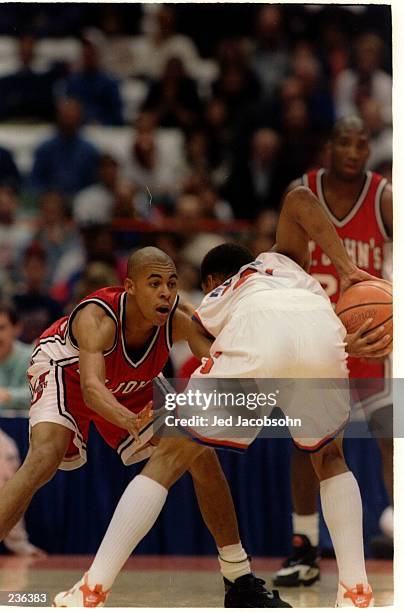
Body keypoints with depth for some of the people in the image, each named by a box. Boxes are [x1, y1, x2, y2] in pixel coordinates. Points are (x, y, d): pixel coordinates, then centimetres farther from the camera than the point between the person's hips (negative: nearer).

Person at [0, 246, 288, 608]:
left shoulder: (177, 325, -27)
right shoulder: (97, 317, -41)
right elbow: (91, 388, -55)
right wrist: (132, 421, -73)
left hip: (130, 388, 5)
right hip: (65, 371, -5)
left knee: (202, 456, -4)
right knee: (44, 459, -31)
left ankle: (240, 580, 8)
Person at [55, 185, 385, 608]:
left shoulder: (206, 310, 39)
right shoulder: (280, 261, 43)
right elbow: (299, 198, 25)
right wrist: (346, 269, 21)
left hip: (254, 336, -1)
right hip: (323, 329, 1)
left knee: (168, 460, 14)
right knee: (329, 458, 29)